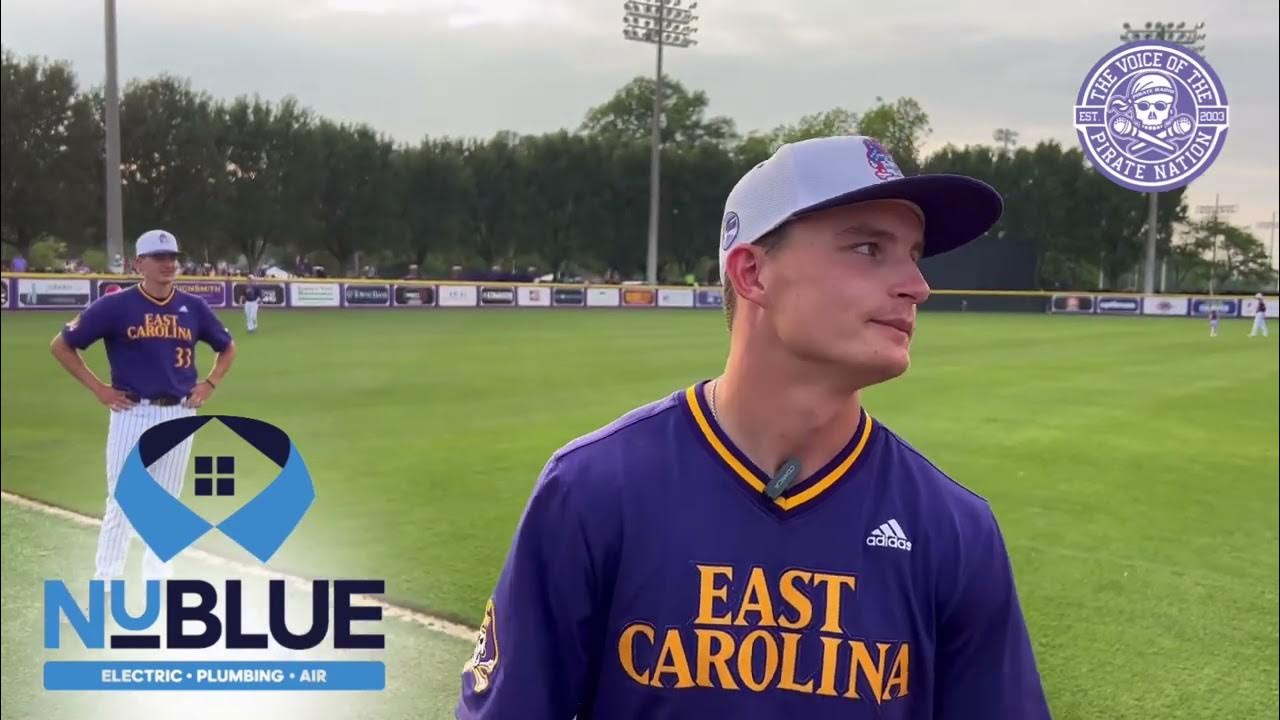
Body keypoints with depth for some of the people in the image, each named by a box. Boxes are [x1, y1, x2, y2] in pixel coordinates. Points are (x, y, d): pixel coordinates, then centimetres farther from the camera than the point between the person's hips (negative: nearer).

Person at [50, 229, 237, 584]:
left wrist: (210, 384, 6)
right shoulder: (115, 305, -7)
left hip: (180, 416, 4)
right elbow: (61, 345, -1)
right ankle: (104, 583, 10)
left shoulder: (193, 307, 4)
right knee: (122, 504, -1)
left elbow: (227, 347, 19)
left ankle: (157, 582, 24)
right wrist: (98, 388, -5)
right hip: (132, 415, -3)